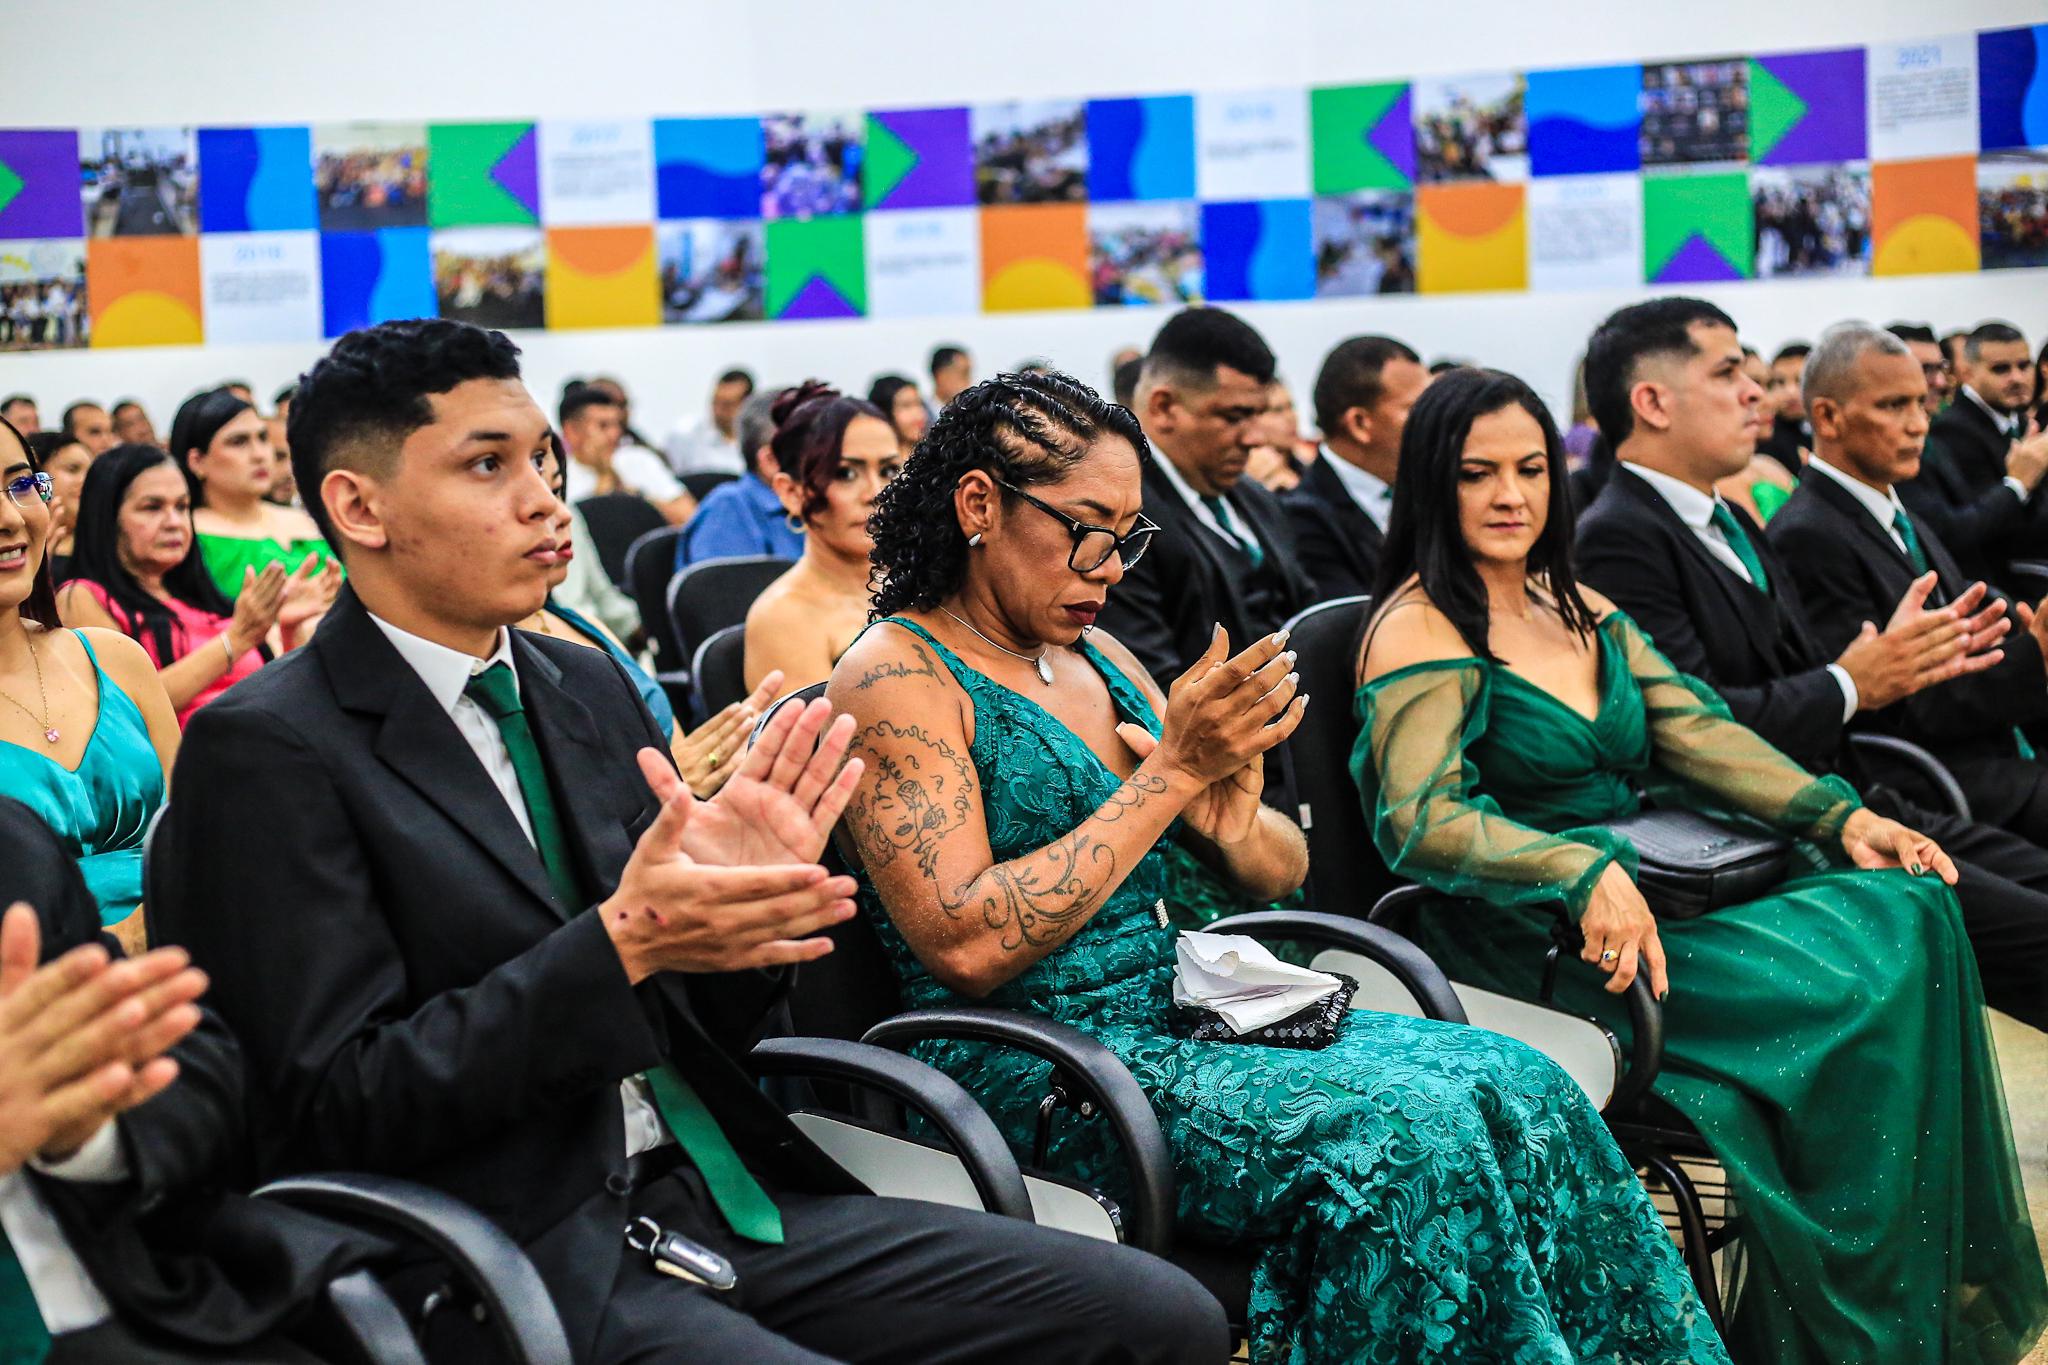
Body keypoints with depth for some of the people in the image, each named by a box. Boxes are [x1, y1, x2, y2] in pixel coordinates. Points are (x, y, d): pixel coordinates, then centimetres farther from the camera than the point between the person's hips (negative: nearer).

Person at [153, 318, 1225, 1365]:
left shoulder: (588, 687, 14)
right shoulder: (265, 753, -7)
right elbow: (342, 1106, -13)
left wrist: (736, 898, -5)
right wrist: (617, 944, -21)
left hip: (711, 1184, 7)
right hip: (516, 1249, -7)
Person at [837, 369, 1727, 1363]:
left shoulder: (1094, 658, 15)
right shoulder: (896, 676, -7)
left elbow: (1281, 877, 17)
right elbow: (966, 945, -19)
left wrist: (1231, 825, -8)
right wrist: (1172, 771, -17)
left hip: (1183, 1017, 7)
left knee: (1516, 1089, -13)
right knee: (1401, 1132, -27)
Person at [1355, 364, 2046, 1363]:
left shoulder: (1580, 610, 17)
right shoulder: (1422, 632, -8)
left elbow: (1699, 735, 9)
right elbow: (1418, 820, -21)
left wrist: (1844, 819, -5)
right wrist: (1585, 871, -34)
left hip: (1638, 896, 8)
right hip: (1525, 946, -8)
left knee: (1908, 910, -13)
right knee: (1850, 992, -22)